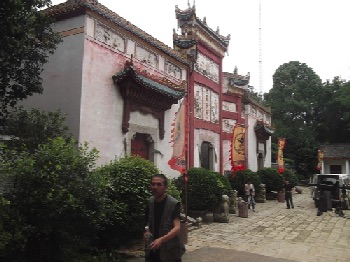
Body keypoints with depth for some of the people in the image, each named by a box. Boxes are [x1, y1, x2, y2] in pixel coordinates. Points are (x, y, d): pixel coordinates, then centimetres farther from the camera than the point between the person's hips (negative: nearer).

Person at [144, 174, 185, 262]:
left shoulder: (174, 204, -16)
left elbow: (177, 228, -24)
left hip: (170, 252, -4)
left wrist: (161, 239, -36)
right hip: (152, 250, 5)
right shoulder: (150, 202, 1)